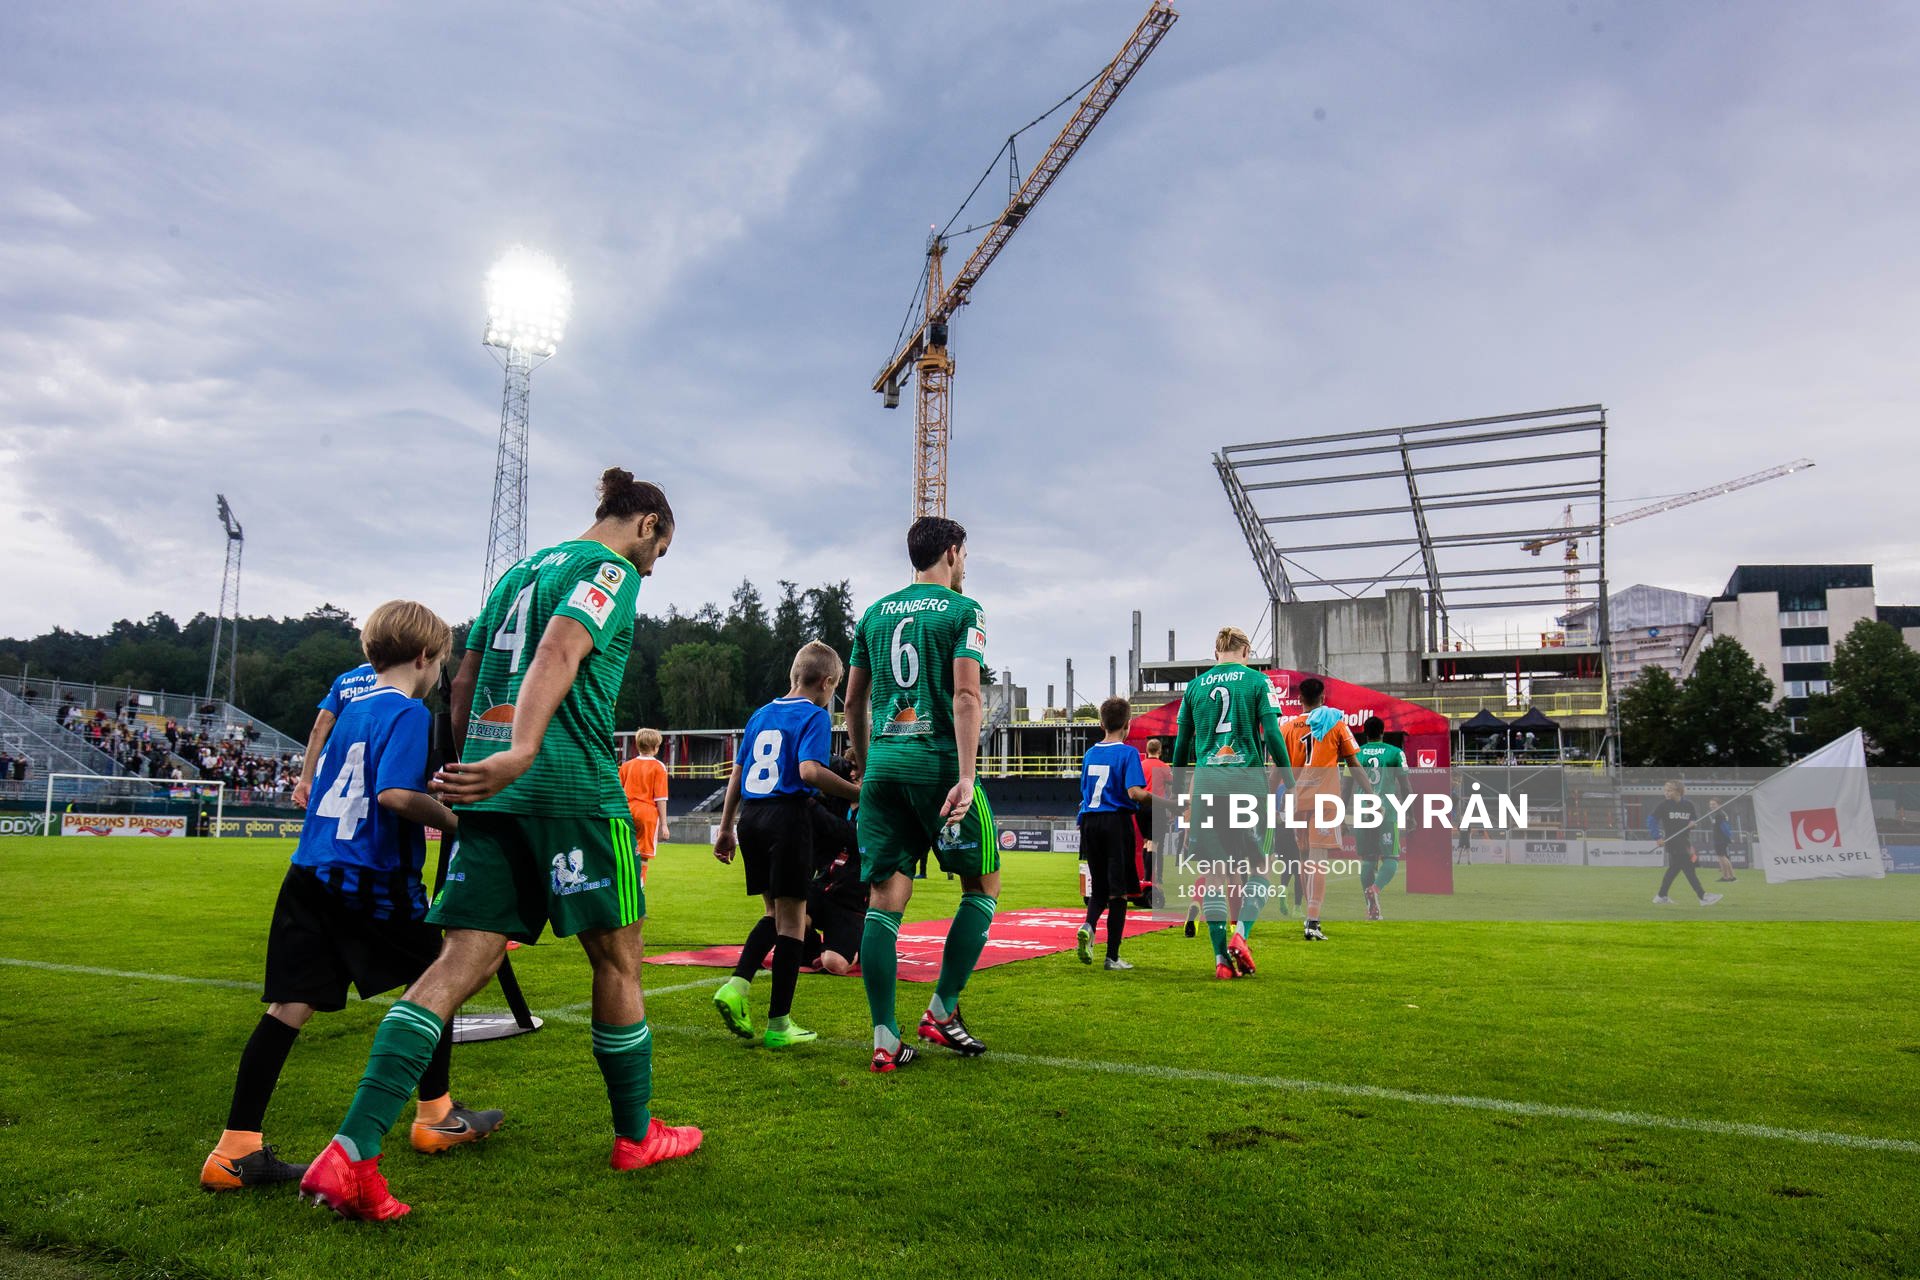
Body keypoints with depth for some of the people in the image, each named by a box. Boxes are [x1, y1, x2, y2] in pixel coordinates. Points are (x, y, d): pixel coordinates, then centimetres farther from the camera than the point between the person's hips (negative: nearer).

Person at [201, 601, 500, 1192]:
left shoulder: (353, 707, 16)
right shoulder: (409, 713, -10)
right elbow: (394, 793, -23)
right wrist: (456, 821, -12)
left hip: (311, 873, 7)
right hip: (373, 880, -7)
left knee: (291, 1006, 4)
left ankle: (237, 1148, 2)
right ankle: (436, 1116, 23)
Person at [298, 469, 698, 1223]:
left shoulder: (519, 570, 24)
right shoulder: (610, 570, -1)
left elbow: (463, 682, 24)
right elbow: (559, 653, -20)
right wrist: (521, 754, -32)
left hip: (488, 786, 7)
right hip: (572, 785, -7)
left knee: (462, 964, 2)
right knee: (617, 961, 8)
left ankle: (352, 1153, -9)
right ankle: (637, 1138, 22)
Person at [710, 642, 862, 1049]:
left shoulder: (761, 714, 16)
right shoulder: (815, 716, -4)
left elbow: (737, 774, 16)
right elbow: (809, 770, -20)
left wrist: (726, 829, 21)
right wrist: (859, 794, -14)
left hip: (750, 816, 7)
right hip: (788, 816, -7)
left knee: (775, 912, 20)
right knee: (792, 920, 2)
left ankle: (737, 985, 2)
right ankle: (779, 1023, 6)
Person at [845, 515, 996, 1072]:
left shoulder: (875, 613, 16)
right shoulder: (962, 611, 1)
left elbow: (854, 701, 17)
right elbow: (966, 696, -11)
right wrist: (966, 778, -17)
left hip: (883, 765, 5)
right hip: (937, 762, -5)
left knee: (884, 900, 3)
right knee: (983, 884, 12)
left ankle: (885, 1041, 2)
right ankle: (942, 1012, 9)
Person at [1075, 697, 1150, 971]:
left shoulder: (1090, 753, 10)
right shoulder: (1128, 753, -7)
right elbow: (1134, 792, -18)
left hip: (1090, 822, 5)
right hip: (1116, 823, -5)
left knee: (1098, 888, 16)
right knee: (1118, 891, 3)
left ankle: (1088, 926, -12)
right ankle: (1112, 957, 3)